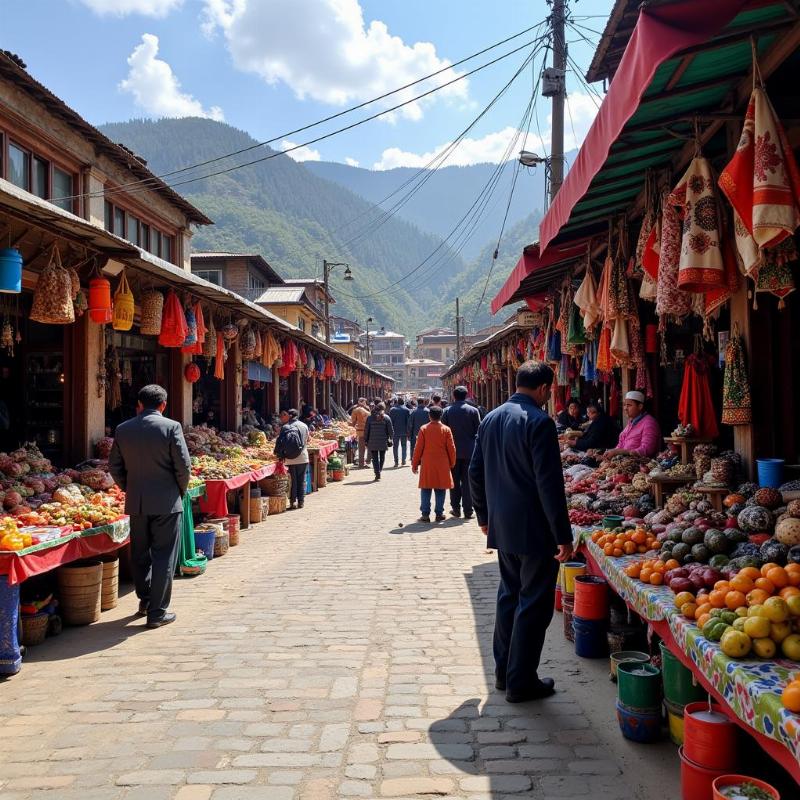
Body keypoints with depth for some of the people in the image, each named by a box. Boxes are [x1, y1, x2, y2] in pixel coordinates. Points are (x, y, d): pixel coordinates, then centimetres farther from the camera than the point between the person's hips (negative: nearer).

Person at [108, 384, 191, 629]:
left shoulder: (123, 429, 2)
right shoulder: (171, 427, -10)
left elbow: (114, 466, 7)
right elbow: (183, 466, -11)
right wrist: (180, 491, 5)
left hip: (136, 502, 4)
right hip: (167, 502, -4)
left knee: (140, 554, 19)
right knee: (163, 556, 3)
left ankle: (144, 600, 32)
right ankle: (157, 611, 6)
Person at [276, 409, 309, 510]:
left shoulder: (285, 427, -5)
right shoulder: (304, 426, -1)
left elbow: (280, 442, -5)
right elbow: (306, 440, 7)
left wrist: (280, 455, 1)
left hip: (289, 459, 0)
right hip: (302, 458, 1)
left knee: (292, 480, 7)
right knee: (301, 480, 9)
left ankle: (293, 501, 7)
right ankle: (301, 501, 11)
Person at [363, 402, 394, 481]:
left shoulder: (370, 417, -1)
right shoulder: (386, 418, -3)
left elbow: (366, 430, 1)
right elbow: (391, 430, -1)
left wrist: (366, 440, 9)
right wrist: (391, 438, 16)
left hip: (372, 442, 0)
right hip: (383, 442, 0)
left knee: (375, 458, 5)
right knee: (382, 458, 16)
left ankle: (377, 474, -4)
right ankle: (379, 472, 19)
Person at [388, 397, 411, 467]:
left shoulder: (392, 409, -1)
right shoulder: (406, 410, -2)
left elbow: (390, 421, 0)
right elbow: (409, 421, -2)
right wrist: (408, 431, 4)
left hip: (395, 431, 0)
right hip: (404, 431, 0)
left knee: (395, 446, 6)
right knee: (404, 446, 13)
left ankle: (396, 462, 2)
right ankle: (404, 460, 7)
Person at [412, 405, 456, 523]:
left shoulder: (424, 429, -4)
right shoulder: (446, 429, -2)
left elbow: (418, 448, -2)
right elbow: (451, 448, 0)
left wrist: (415, 464, 6)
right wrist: (452, 464, 12)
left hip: (427, 465, 0)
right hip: (442, 465, 0)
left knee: (426, 490, 6)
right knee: (440, 491, 8)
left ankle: (425, 514, 4)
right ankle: (439, 514, 10)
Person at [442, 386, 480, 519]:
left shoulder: (447, 411, -3)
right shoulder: (473, 411, -4)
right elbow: (478, 431, -4)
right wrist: (472, 441, 9)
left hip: (453, 451, 1)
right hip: (469, 451, 0)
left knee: (454, 481, 11)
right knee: (467, 481, 3)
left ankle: (456, 509, 13)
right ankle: (468, 511, 4)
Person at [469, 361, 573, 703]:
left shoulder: (490, 419, 8)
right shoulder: (539, 422, -17)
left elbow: (475, 472, 13)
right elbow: (549, 483, -20)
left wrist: (484, 516, 22)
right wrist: (563, 535, -15)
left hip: (501, 527, 8)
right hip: (534, 531, -8)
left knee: (509, 595, 20)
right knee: (533, 604, 4)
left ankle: (504, 671, 29)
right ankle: (521, 682, 12)